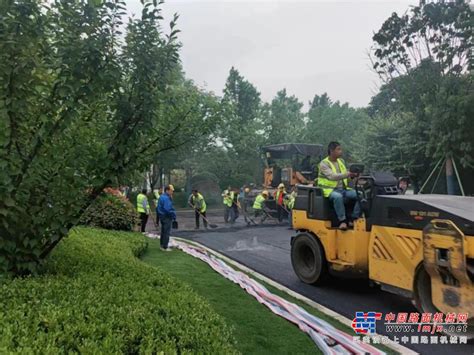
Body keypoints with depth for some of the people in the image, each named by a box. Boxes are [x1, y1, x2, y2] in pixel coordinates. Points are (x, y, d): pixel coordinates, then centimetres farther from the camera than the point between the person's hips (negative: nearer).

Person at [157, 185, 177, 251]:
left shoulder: (162, 196, 13)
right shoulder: (166, 198, -21)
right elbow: (168, 209, -24)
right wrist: (173, 215, -16)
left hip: (162, 215, 11)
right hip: (167, 217, -11)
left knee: (163, 231, 19)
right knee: (167, 232, -3)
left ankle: (162, 245, 28)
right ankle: (165, 247, 2)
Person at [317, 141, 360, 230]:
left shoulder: (341, 161, 14)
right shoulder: (324, 164, -9)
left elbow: (344, 175, 18)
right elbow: (332, 176, -25)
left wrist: (353, 175, -4)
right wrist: (348, 174, -37)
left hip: (343, 189, 7)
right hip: (330, 190, -6)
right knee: (338, 196, -39)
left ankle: (354, 219, -13)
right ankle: (342, 220, -30)